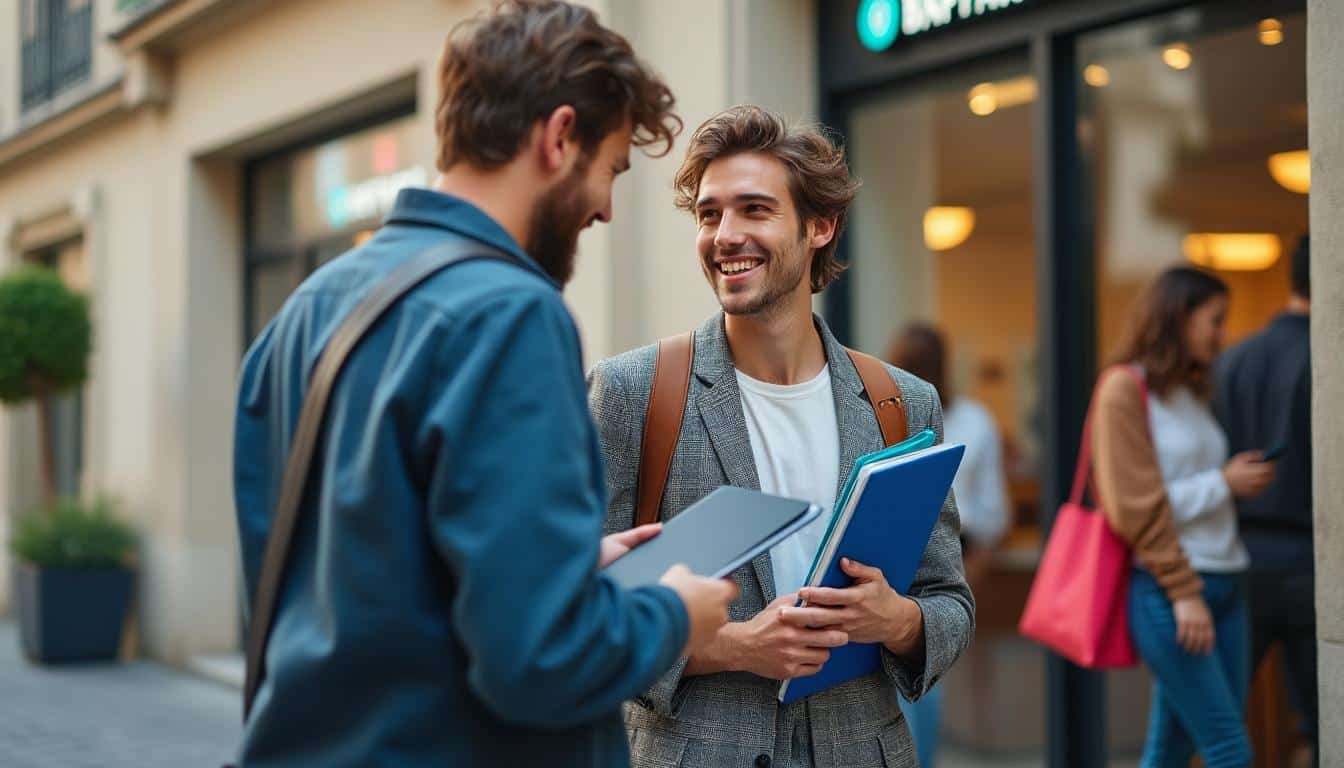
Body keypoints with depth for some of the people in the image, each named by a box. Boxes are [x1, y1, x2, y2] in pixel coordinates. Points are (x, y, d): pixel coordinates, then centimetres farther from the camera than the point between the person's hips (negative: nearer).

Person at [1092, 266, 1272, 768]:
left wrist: (1244, 481, 7)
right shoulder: (1125, 388, -8)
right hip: (1166, 593, -8)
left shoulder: (1192, 392, 17)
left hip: (1224, 587, 8)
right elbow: (1135, 507, -13)